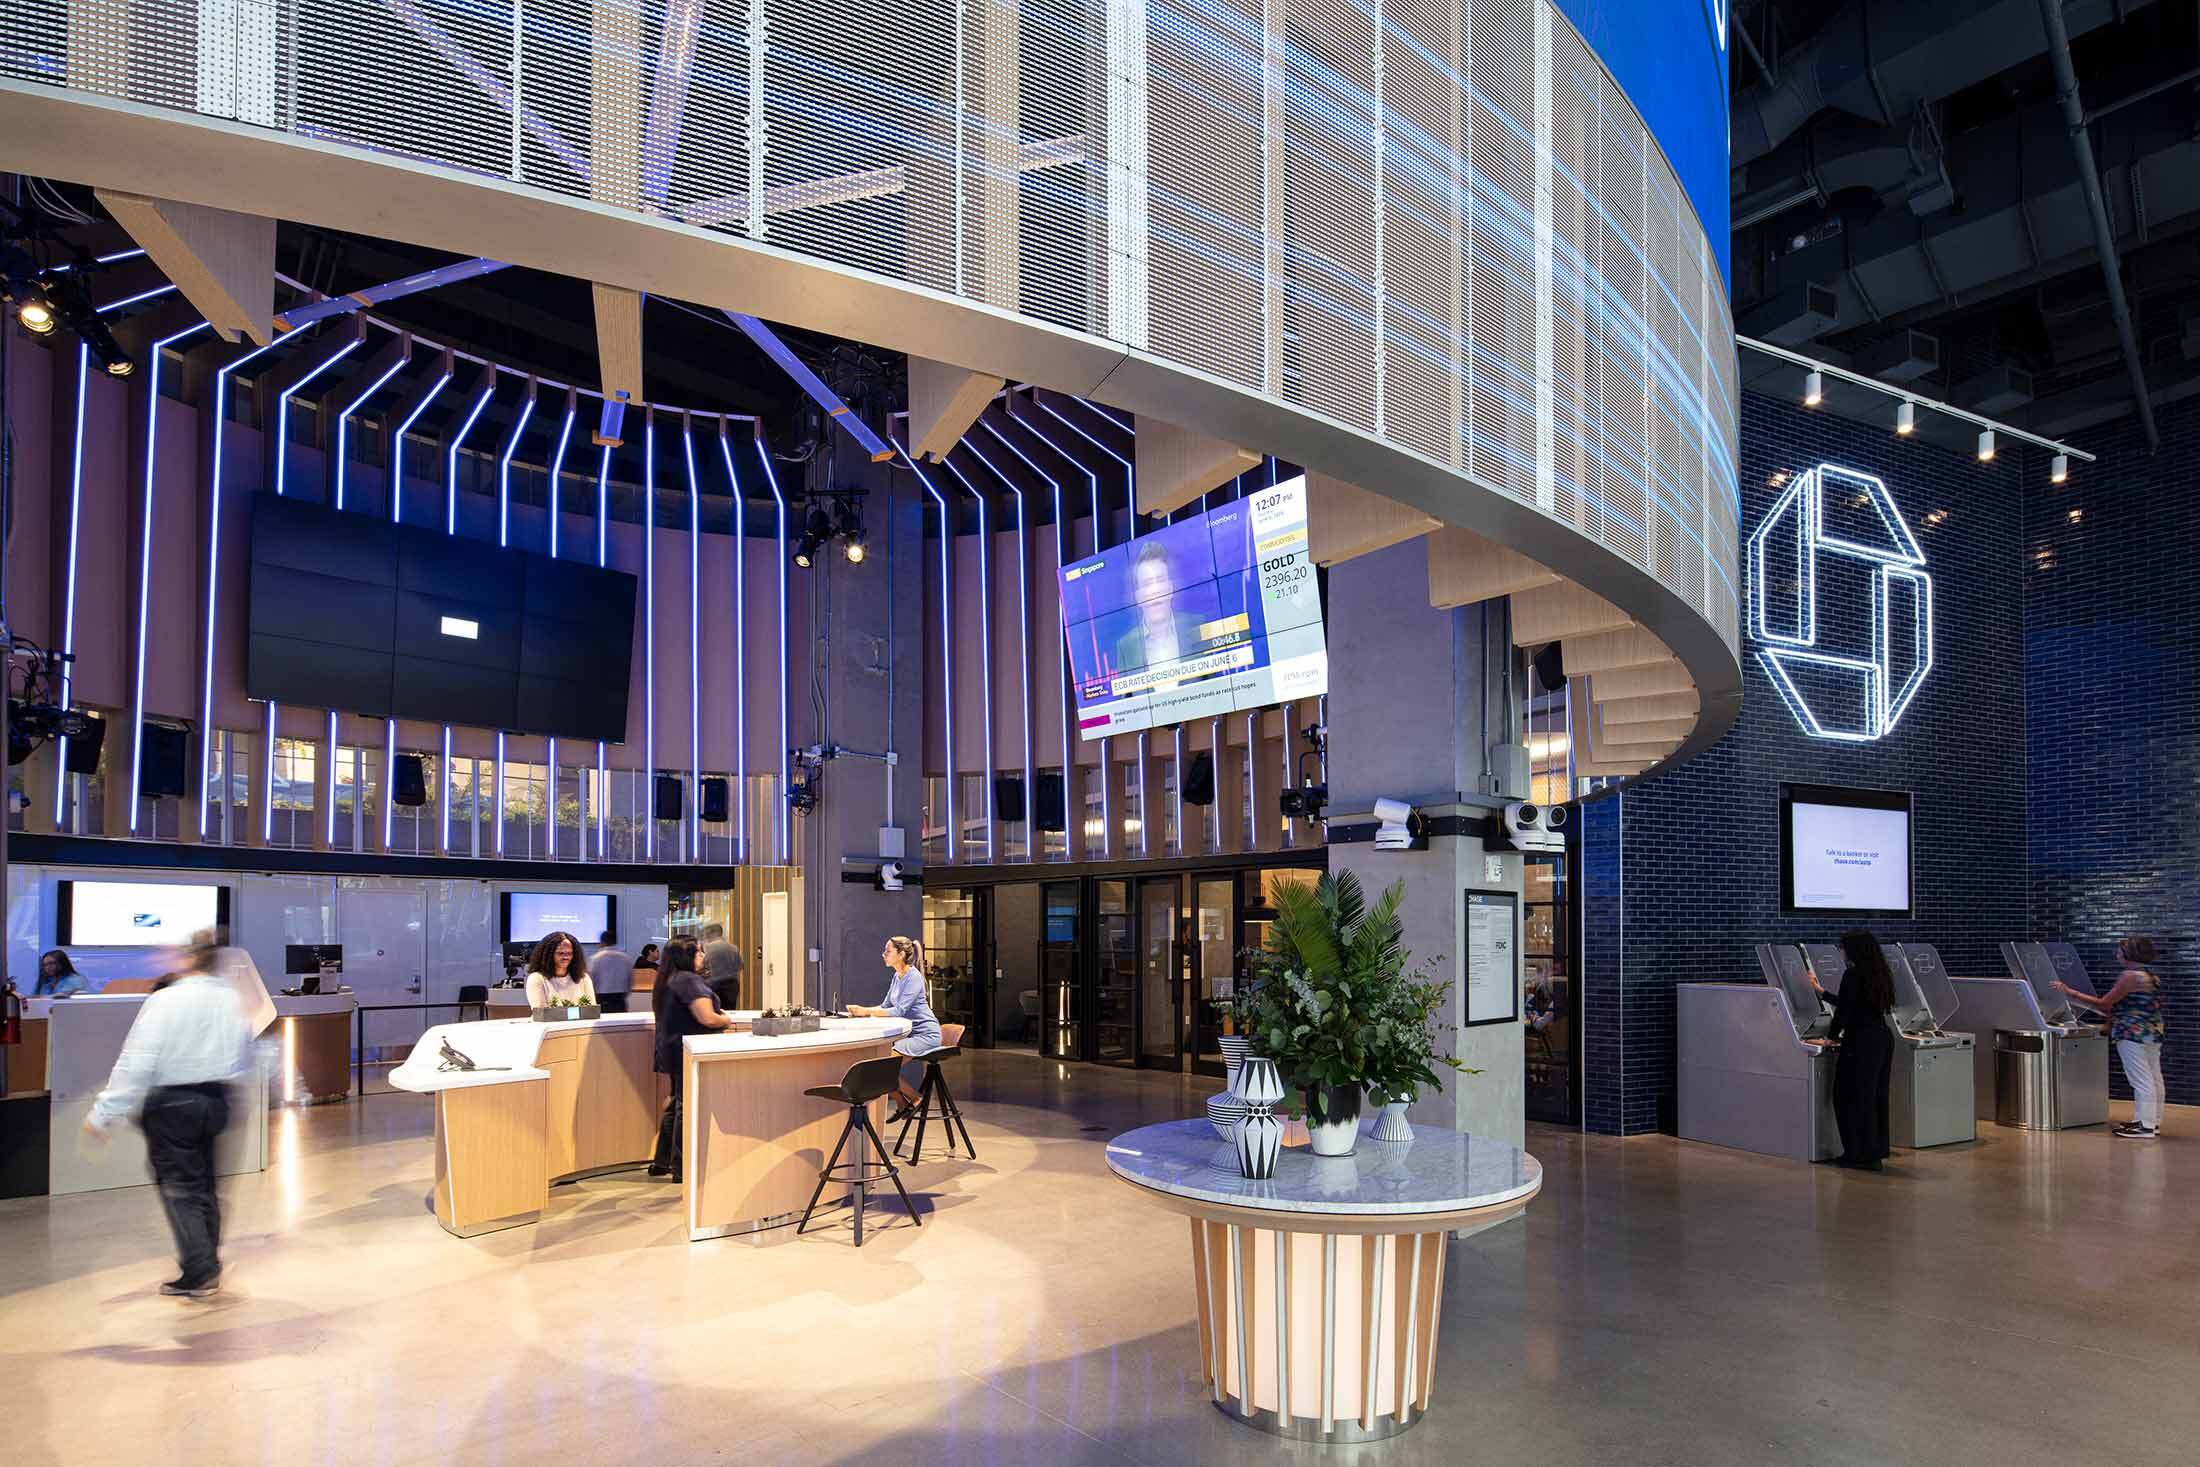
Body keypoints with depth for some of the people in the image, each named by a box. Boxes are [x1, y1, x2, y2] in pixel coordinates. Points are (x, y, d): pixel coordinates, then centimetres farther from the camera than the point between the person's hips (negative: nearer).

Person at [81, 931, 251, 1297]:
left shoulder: (166, 1000, -16)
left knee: (178, 1187, 4)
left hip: (171, 1103, -5)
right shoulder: (232, 999, 0)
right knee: (204, 1183, 17)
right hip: (216, 1101, 5)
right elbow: (241, 1054, 10)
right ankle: (209, 1265, 23)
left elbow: (137, 1062, -18)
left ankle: (198, 1273, 2)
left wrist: (104, 1113, -14)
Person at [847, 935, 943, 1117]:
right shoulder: (897, 976, 11)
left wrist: (866, 1012, -25)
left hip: (926, 1035, -9)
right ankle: (903, 1106, 10)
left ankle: (914, 1100, 1)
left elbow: (899, 1011, -24)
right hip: (910, 1033, 9)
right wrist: (861, 1009, -4)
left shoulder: (913, 977, -17)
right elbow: (885, 1006, 12)